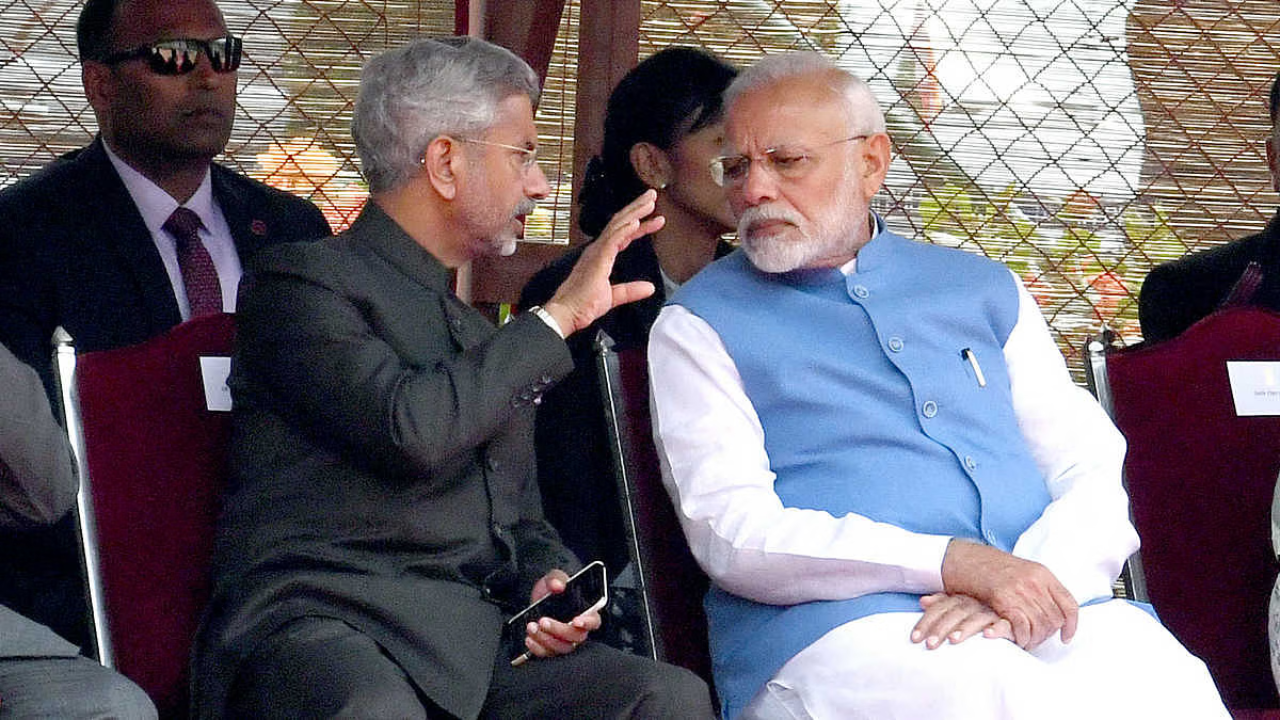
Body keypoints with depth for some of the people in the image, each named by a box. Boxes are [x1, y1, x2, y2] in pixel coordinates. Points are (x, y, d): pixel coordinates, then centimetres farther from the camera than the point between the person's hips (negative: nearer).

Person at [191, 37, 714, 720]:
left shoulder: (484, 337, 25)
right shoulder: (300, 279, 0)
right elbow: (412, 430, -16)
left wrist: (550, 582, 6)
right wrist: (558, 315, -6)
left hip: (478, 647, 7)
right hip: (322, 630, -7)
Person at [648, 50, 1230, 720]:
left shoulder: (981, 288, 22)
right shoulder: (701, 325, 11)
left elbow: (1093, 469, 14)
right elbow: (731, 532, -3)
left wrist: (1031, 584, -10)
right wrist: (955, 563, -15)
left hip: (1043, 613, 4)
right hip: (839, 627, -4)